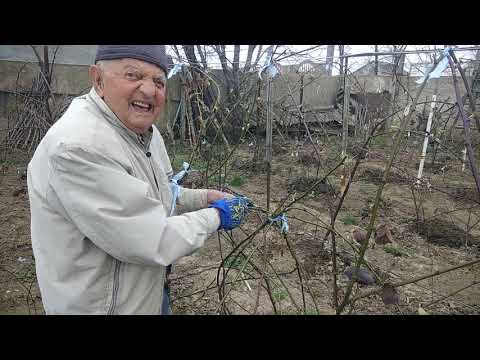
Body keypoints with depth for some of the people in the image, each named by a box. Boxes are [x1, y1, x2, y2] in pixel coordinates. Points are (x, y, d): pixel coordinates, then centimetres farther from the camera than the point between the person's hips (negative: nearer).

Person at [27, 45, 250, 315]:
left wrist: (205, 198, -1)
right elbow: (153, 244, -30)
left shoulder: (145, 132, -1)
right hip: (100, 305, -8)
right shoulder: (79, 146, -31)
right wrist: (216, 215, -17)